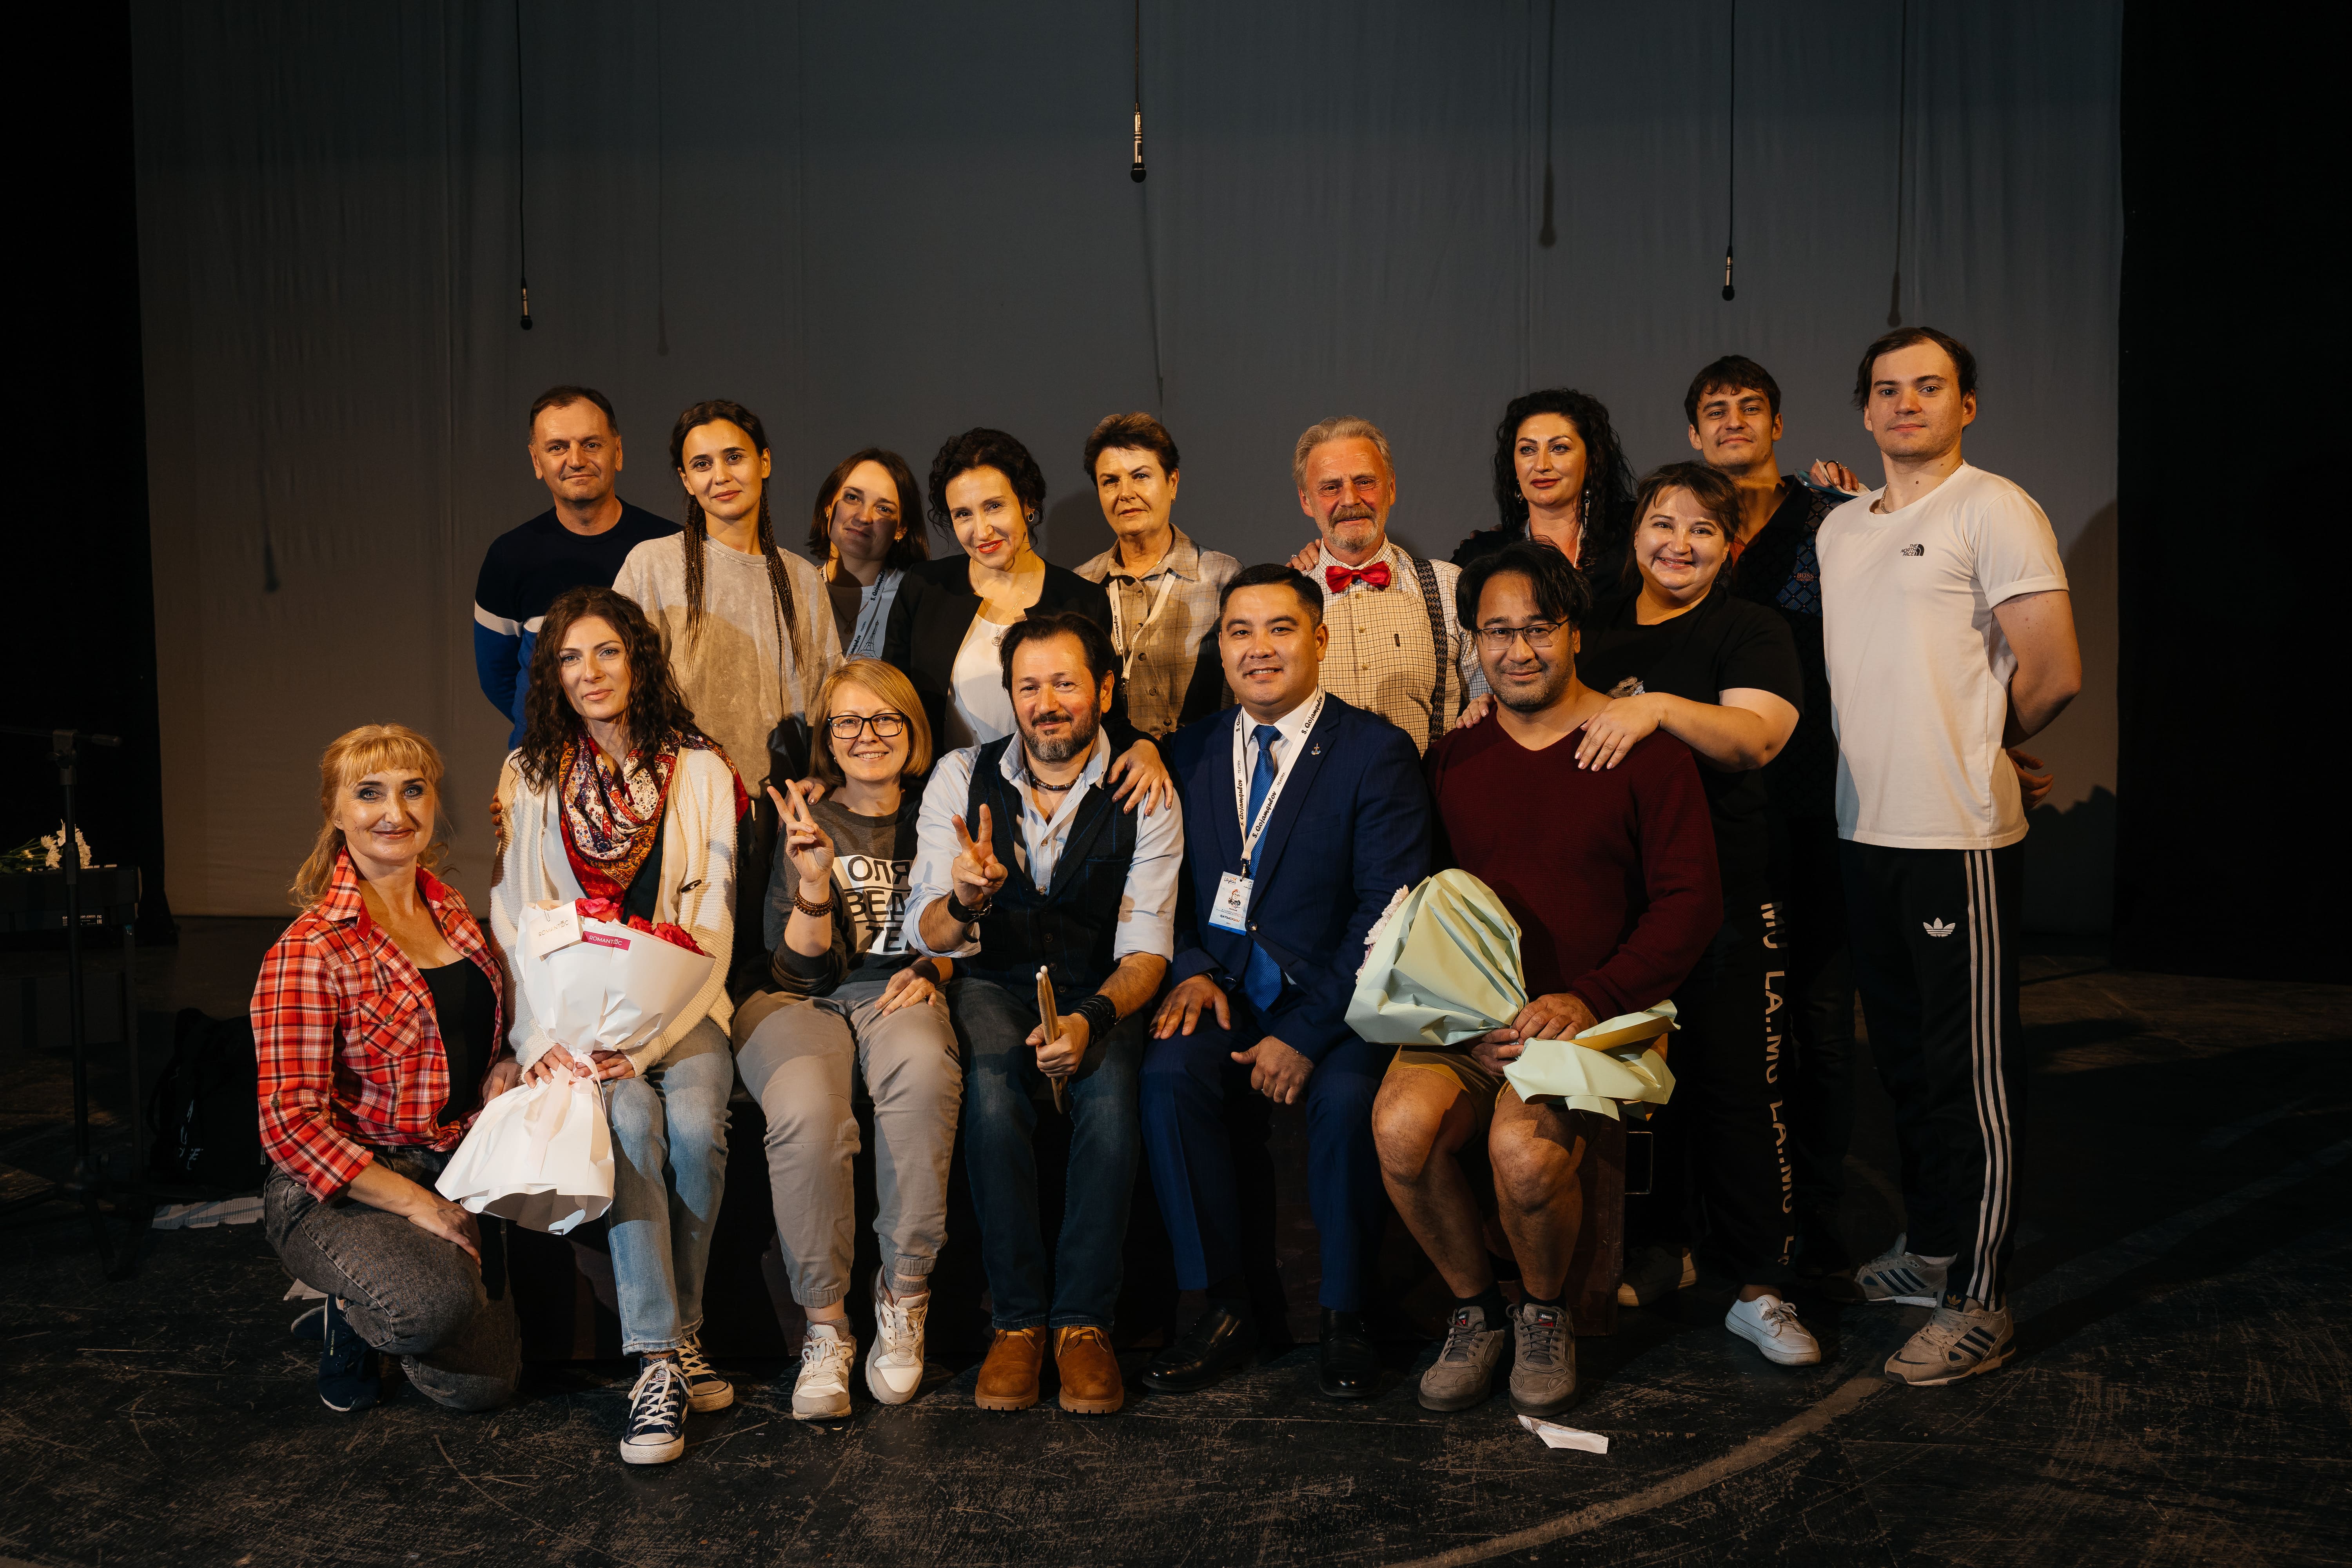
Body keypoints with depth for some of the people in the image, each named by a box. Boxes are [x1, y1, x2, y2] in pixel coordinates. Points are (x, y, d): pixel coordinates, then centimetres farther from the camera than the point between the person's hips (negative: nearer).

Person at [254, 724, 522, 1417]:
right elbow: (291, 1122, -19)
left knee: (484, 1384, -1)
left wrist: (502, 1066, -1)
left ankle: (349, 1315, 27)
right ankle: (351, 1317, 1)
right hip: (336, 1189, -6)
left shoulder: (452, 911, 7)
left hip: (453, 1171, 7)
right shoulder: (309, 953, -16)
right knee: (437, 1297, -36)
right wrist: (415, 1203, -22)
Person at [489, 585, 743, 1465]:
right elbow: (514, 924, 4)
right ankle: (663, 1358, -25)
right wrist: (545, 1039, -12)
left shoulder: (700, 772, 6)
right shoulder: (528, 777, 10)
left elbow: (709, 925, -1)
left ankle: (672, 1335, -10)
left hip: (677, 1007, 0)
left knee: (696, 1126, -28)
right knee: (633, 1122, -29)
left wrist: (646, 1037, -14)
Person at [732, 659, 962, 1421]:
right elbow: (805, 968, -5)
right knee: (808, 1113, -36)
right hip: (799, 1003, -1)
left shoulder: (933, 816, 8)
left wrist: (932, 968, -2)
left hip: (898, 995, 1)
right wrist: (813, 882, -21)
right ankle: (826, 1324, -18)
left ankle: (904, 1296, -20)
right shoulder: (806, 823, 2)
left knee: (923, 1072, -37)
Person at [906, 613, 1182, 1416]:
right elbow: (929, 935, -3)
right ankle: (1017, 1318, -20)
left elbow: (1145, 950, -8)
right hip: (992, 985, 1)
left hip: (1100, 988, 0)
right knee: (993, 1079, -32)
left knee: (1108, 1083, -33)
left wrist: (1091, 1017, -30)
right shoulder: (961, 778, 1)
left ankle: (1083, 1322, -20)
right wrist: (964, 898, -28)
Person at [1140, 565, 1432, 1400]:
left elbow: (1387, 910, -10)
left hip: (1336, 1001, -3)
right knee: (1169, 1072, -26)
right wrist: (1193, 968, -7)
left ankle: (1345, 1318, -7)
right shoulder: (1191, 750, 13)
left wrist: (1305, 1033, -18)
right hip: (1226, 990, 4)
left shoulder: (1377, 752, -2)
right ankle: (1224, 1307, -10)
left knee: (1347, 1097, -32)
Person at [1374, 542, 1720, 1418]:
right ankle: (1476, 1310, 2)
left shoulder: (1642, 748, 3)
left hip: (1598, 1012, -3)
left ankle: (1545, 1314, 4)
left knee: (1525, 1149, -32)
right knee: (1401, 1127, -28)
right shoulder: (1452, 761, 14)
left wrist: (1590, 999, -15)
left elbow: (1692, 901, -1)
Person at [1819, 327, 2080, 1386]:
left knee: (1972, 1072, -2)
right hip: (1866, 829, 7)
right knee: (1903, 1058, 17)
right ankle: (1927, 1249, 31)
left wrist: (1972, 747, 2)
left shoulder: (1993, 510, -7)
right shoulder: (1841, 527, 15)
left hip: (1959, 835, -7)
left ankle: (1980, 1306, 5)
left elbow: (2055, 674, -11)